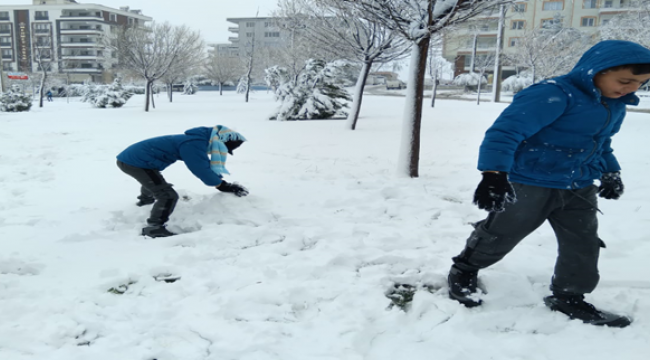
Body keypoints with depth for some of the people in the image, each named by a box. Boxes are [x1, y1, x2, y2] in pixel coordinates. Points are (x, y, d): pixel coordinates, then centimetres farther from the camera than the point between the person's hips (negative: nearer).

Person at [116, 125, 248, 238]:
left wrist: (219, 180, 7)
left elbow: (204, 166, 16)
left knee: (153, 181, 41)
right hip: (135, 162, -11)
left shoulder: (198, 140, 8)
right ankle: (154, 228, -6)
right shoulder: (194, 145, -25)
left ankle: (145, 199, 68)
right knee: (168, 195, -16)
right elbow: (202, 170, -26)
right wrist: (223, 185, -15)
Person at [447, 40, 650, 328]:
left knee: (584, 245, 12)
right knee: (499, 235, 7)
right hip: (528, 183, -8)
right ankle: (464, 271, 31)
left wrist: (611, 172, 14)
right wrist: (494, 174, -41)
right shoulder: (553, 94, -23)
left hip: (579, 188, 8)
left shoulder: (615, 105, 9)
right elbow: (505, 131, -31)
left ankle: (568, 298, 32)